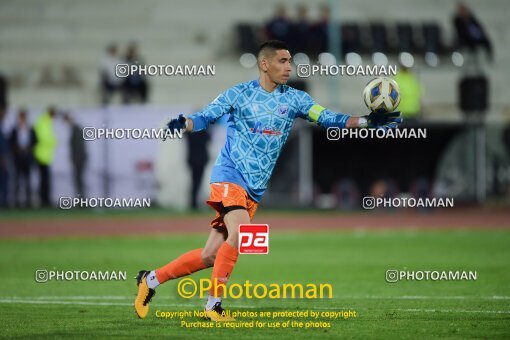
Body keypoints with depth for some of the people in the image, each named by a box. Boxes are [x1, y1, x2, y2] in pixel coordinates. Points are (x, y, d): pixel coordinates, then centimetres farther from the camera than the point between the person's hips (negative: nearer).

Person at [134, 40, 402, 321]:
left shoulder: (293, 98, 8)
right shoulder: (238, 94, -2)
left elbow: (327, 118, 2)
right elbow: (204, 117, -2)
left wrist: (367, 122, -11)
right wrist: (183, 124, -25)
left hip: (255, 189, 5)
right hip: (230, 175, -5)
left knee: (210, 256, 2)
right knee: (240, 233, -27)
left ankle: (151, 279, 17)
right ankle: (213, 306, -18)